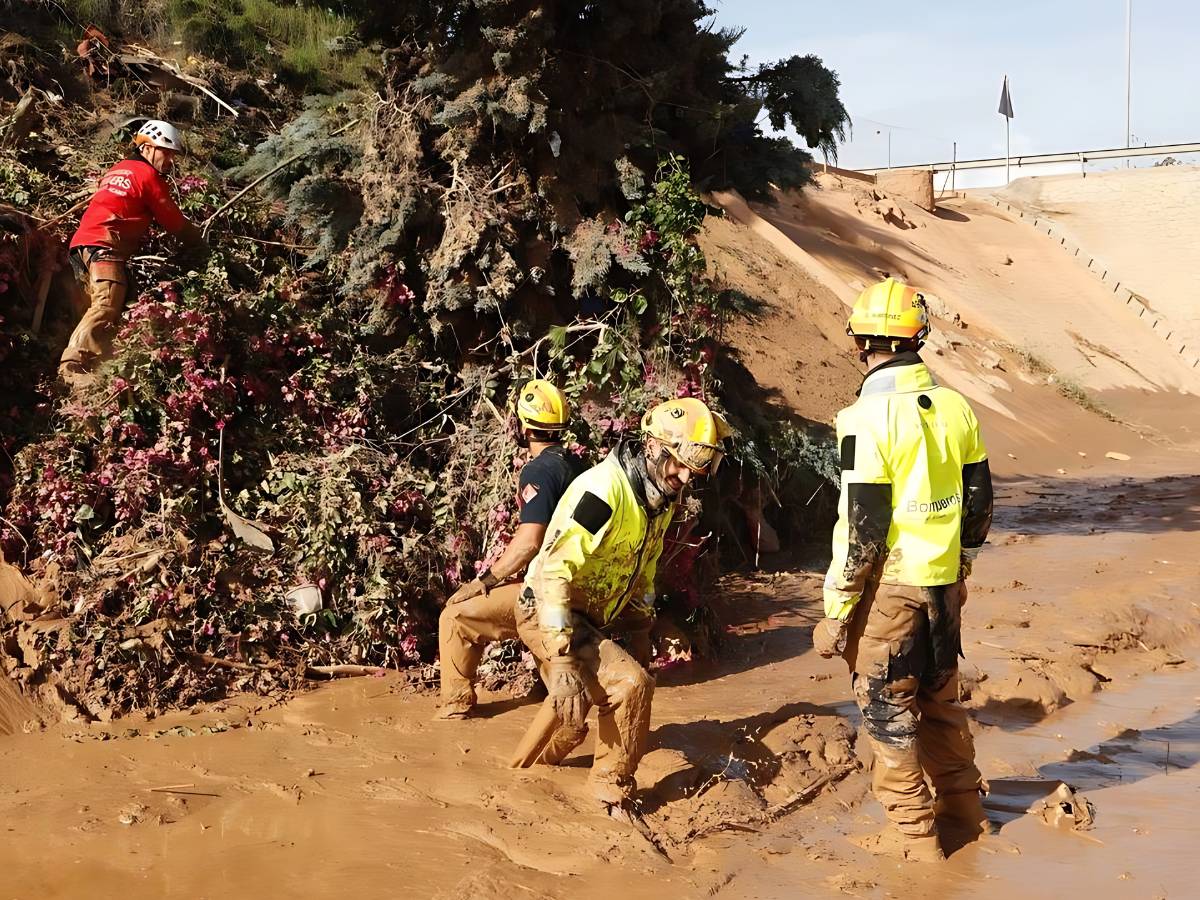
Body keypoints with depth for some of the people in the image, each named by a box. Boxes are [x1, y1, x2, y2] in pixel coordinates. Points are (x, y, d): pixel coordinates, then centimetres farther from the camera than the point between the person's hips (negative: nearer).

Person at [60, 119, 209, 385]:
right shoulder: (148, 174, 3)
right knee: (107, 307, -24)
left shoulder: (117, 170, 30)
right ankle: (74, 365, -37)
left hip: (84, 244, 11)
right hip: (105, 246, -11)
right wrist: (199, 244, 21)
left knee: (102, 307, 6)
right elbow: (173, 221, 5)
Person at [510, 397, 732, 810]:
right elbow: (553, 572, -33)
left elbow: (643, 568, 16)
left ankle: (530, 764, 50)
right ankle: (613, 793, -7)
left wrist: (639, 632, 15)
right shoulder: (604, 490, -29)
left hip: (595, 617, 9)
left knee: (577, 704, 25)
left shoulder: (661, 494, 0)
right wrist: (562, 661, -35)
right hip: (550, 614, -9)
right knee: (631, 684, -23)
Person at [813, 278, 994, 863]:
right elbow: (978, 501, 10)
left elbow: (861, 527, -18)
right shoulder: (954, 407, 2)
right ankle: (963, 811, 33)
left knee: (888, 708, 6)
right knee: (939, 699, 21)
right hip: (944, 583, 7)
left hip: (889, 586, -7)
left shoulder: (870, 416, -18)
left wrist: (836, 610, -11)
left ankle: (912, 833, 14)